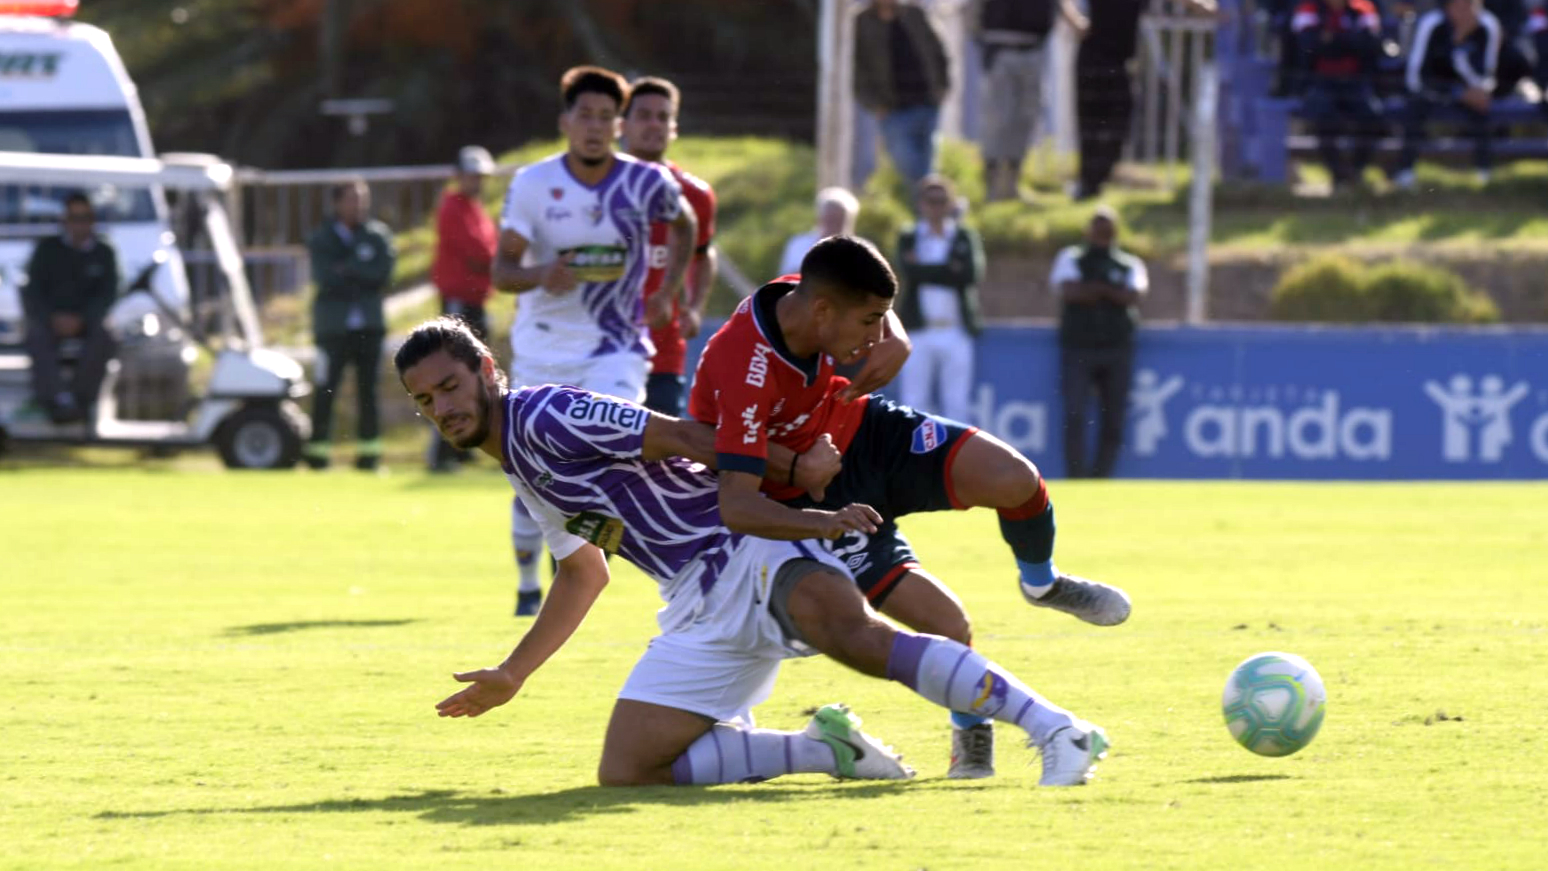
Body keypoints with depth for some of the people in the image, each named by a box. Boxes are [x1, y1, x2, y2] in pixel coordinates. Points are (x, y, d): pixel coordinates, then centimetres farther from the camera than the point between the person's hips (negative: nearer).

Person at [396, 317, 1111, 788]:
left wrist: (806, 511, -15)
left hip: (747, 550, -9)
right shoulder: (521, 473, 22)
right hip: (699, 604, 9)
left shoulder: (542, 417, -7)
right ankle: (828, 749, -5)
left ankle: (1057, 730, -43)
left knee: (853, 635, -38)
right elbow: (583, 573, 37)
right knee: (624, 771, -7)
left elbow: (686, 439, -11)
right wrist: (511, 677, 38)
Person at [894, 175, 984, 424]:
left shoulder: (965, 237, 10)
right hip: (919, 330, 0)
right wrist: (950, 270, -7)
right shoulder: (908, 238, 10)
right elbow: (910, 273, -8)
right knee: (915, 403, -1)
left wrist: (927, 269, -8)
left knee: (956, 403, -1)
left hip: (956, 331, 0)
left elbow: (971, 273, -7)